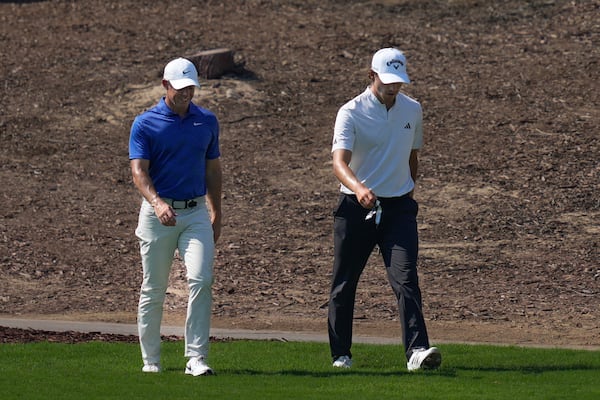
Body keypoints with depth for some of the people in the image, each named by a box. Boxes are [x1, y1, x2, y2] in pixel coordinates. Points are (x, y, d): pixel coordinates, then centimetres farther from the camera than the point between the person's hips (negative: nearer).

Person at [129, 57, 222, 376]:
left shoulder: (207, 121, 9)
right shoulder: (145, 124, -3)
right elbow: (139, 171, -13)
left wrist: (216, 214, 18)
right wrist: (156, 202, -30)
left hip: (196, 212, 2)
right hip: (158, 212, -2)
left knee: (200, 280, -15)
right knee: (153, 289, 5)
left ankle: (196, 357, -16)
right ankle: (150, 359, 16)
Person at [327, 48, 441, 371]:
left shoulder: (412, 110, 6)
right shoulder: (351, 113, -10)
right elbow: (339, 162, -24)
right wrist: (358, 187, -43)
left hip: (398, 208, 2)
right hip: (355, 208, -2)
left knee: (406, 277, -14)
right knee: (344, 283, 6)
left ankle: (417, 350, -23)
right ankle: (340, 354, 19)